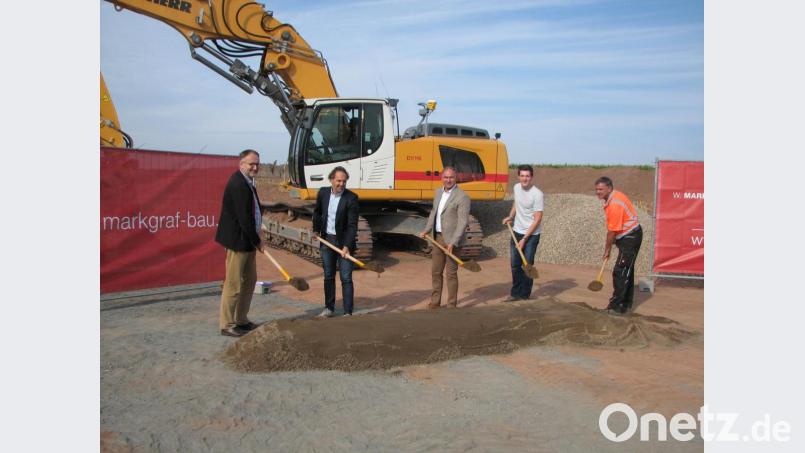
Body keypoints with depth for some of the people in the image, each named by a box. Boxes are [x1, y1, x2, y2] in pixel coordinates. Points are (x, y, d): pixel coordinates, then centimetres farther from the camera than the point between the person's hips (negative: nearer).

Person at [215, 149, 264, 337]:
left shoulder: (247, 182, 12)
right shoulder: (238, 184, -20)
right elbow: (244, 218, -22)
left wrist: (255, 240, 9)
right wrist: (257, 241, -13)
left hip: (247, 240, 10)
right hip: (238, 240, -10)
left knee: (249, 279, 17)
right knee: (234, 283, -1)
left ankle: (241, 320, 28)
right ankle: (226, 325, 10)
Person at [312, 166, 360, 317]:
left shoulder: (351, 198, -15)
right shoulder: (323, 192, -2)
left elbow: (352, 224, -18)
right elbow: (317, 212, 18)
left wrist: (347, 246, -25)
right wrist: (316, 230, 13)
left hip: (343, 242, -4)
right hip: (326, 239, 4)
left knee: (346, 278, -2)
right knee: (328, 276, 13)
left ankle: (348, 312, 4)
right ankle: (329, 308, 26)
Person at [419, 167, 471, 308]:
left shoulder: (462, 197, -14)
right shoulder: (438, 192, 10)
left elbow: (462, 222, -18)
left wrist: (453, 242, -23)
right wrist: (427, 230, 12)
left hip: (451, 240, -7)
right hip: (437, 237, 7)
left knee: (451, 274, 2)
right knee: (436, 271, 14)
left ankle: (452, 305, 13)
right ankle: (435, 302, 27)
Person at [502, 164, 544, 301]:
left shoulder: (537, 194, -18)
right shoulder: (516, 187, 3)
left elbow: (537, 220, -17)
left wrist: (524, 239, -18)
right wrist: (510, 217, 7)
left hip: (531, 235, -6)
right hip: (517, 232, 6)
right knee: (515, 265, 10)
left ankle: (525, 295, 12)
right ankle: (515, 293, 21)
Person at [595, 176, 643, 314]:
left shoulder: (615, 205, -26)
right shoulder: (612, 197, 5)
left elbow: (612, 231, -20)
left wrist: (607, 249, -8)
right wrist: (609, 244, 13)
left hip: (630, 238, -11)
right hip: (628, 237, 11)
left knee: (620, 272, -11)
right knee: (626, 271, 16)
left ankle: (616, 306, -8)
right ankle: (626, 303, 26)